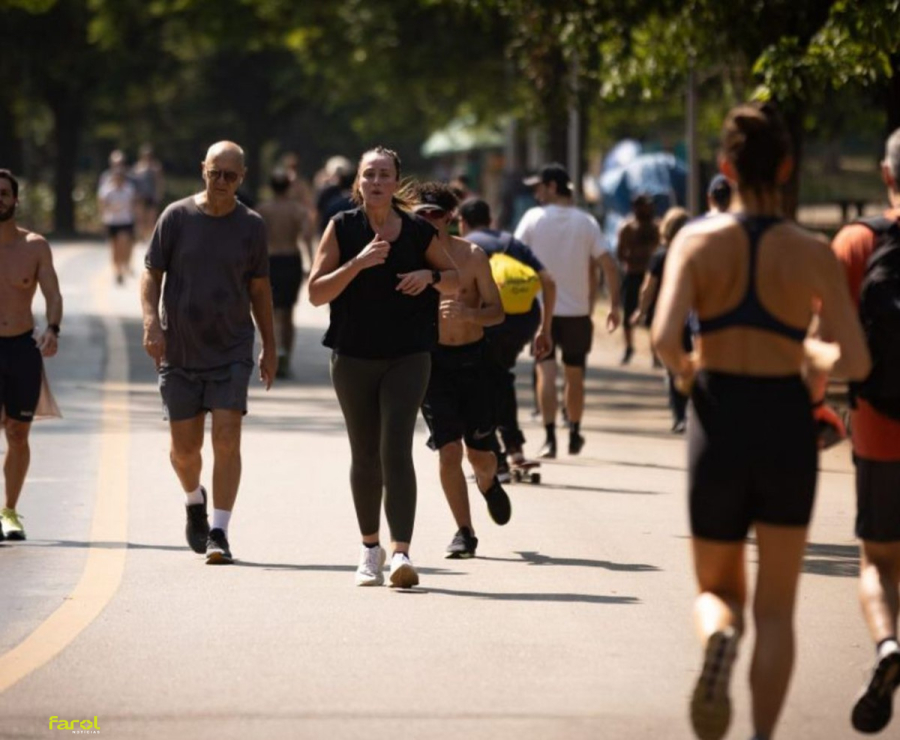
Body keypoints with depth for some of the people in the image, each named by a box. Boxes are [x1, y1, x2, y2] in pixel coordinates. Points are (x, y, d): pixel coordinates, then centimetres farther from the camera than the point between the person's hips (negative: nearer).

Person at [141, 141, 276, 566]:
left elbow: (259, 288, 11)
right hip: (178, 352, 0)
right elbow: (151, 274, 2)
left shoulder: (250, 225, 2)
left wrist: (270, 347, 11)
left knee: (227, 439, -12)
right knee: (184, 447, 6)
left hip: (231, 351, 0)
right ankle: (194, 500, 38)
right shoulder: (177, 217, -1)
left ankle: (219, 533, -10)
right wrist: (151, 321, -14)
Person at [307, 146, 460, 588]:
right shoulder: (342, 229, -1)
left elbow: (454, 281, 13)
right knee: (365, 456, 10)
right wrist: (358, 263, -19)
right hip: (353, 357, 1)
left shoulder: (418, 232, 1)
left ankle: (401, 554, -20)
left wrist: (430, 275, -9)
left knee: (396, 451, -14)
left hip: (407, 357, -1)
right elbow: (316, 293, -7)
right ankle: (370, 549, 27)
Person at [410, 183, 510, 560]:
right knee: (449, 451, -10)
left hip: (472, 358, 0)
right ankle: (464, 531, 1)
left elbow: (497, 312, -3)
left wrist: (469, 314, -24)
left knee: (480, 454, 5)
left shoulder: (472, 255, -4)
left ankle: (487, 482, 42)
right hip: (431, 359, 0)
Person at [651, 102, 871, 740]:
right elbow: (856, 363, -6)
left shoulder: (698, 240, -4)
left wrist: (684, 369, 5)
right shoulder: (814, 254, -4)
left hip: (719, 423, 0)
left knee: (718, 590, 18)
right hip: (788, 422, 0)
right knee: (776, 610, 12)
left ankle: (719, 637, -18)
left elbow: (664, 336, -17)